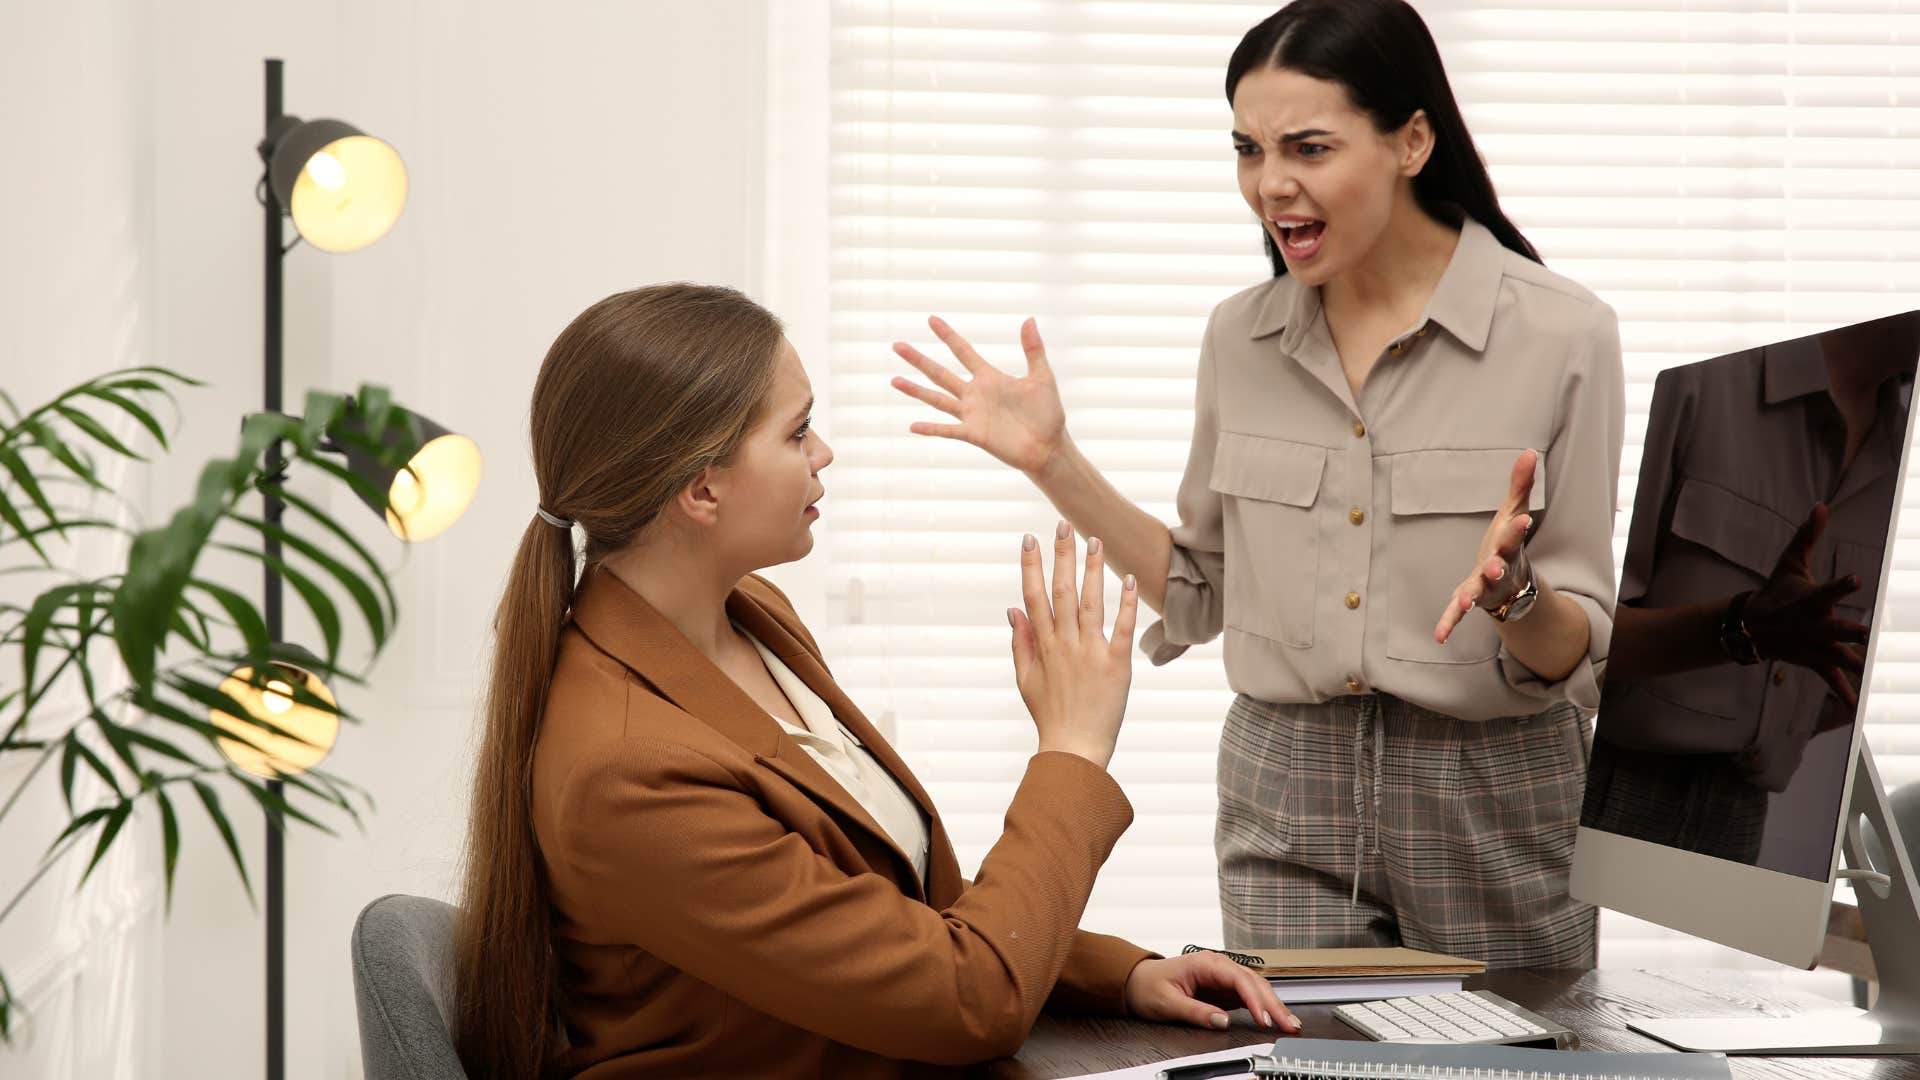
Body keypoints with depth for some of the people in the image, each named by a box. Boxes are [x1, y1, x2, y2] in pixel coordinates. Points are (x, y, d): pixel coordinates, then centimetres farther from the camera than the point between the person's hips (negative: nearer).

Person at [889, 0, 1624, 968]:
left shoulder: (1561, 335, -10)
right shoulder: (1242, 336, 3)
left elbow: (1581, 653, -7)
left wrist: (1511, 592, -28)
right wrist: (1053, 463, 3)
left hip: (1497, 800, -3)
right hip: (1284, 795, 3)